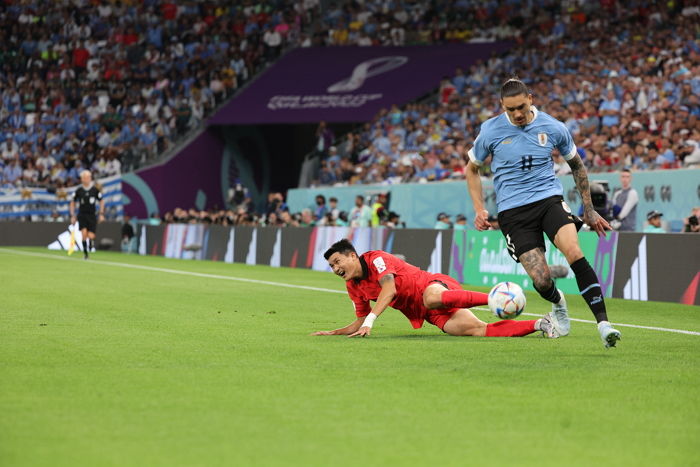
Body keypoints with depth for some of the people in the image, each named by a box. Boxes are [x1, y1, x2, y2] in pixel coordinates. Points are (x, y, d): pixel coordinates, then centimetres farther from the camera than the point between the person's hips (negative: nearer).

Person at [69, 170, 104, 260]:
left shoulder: (95, 190, -1)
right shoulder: (78, 191, 0)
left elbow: (101, 202, 11)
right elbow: (72, 203, 11)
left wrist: (101, 214, 2)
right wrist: (72, 216, 4)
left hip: (92, 216, 0)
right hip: (82, 215, 0)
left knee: (91, 236, -8)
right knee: (84, 233, -20)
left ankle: (89, 248, 26)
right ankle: (85, 252, -5)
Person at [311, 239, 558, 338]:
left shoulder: (376, 259, -8)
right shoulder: (353, 287, 15)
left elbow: (389, 289, -24)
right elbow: (360, 323, 24)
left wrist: (370, 320, -32)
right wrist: (333, 333, 13)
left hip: (437, 286, -6)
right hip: (432, 316, 6)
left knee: (431, 298, -44)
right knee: (479, 329, -16)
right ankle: (538, 324, -18)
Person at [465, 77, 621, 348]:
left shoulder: (553, 128, 0)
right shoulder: (491, 130, -2)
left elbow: (576, 165, 16)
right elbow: (472, 168, 14)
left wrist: (589, 210, 17)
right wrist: (479, 210, 4)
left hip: (549, 198, 1)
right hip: (512, 211, -1)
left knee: (574, 252, -28)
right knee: (541, 281, -13)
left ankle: (603, 323, -26)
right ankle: (557, 304, 26)